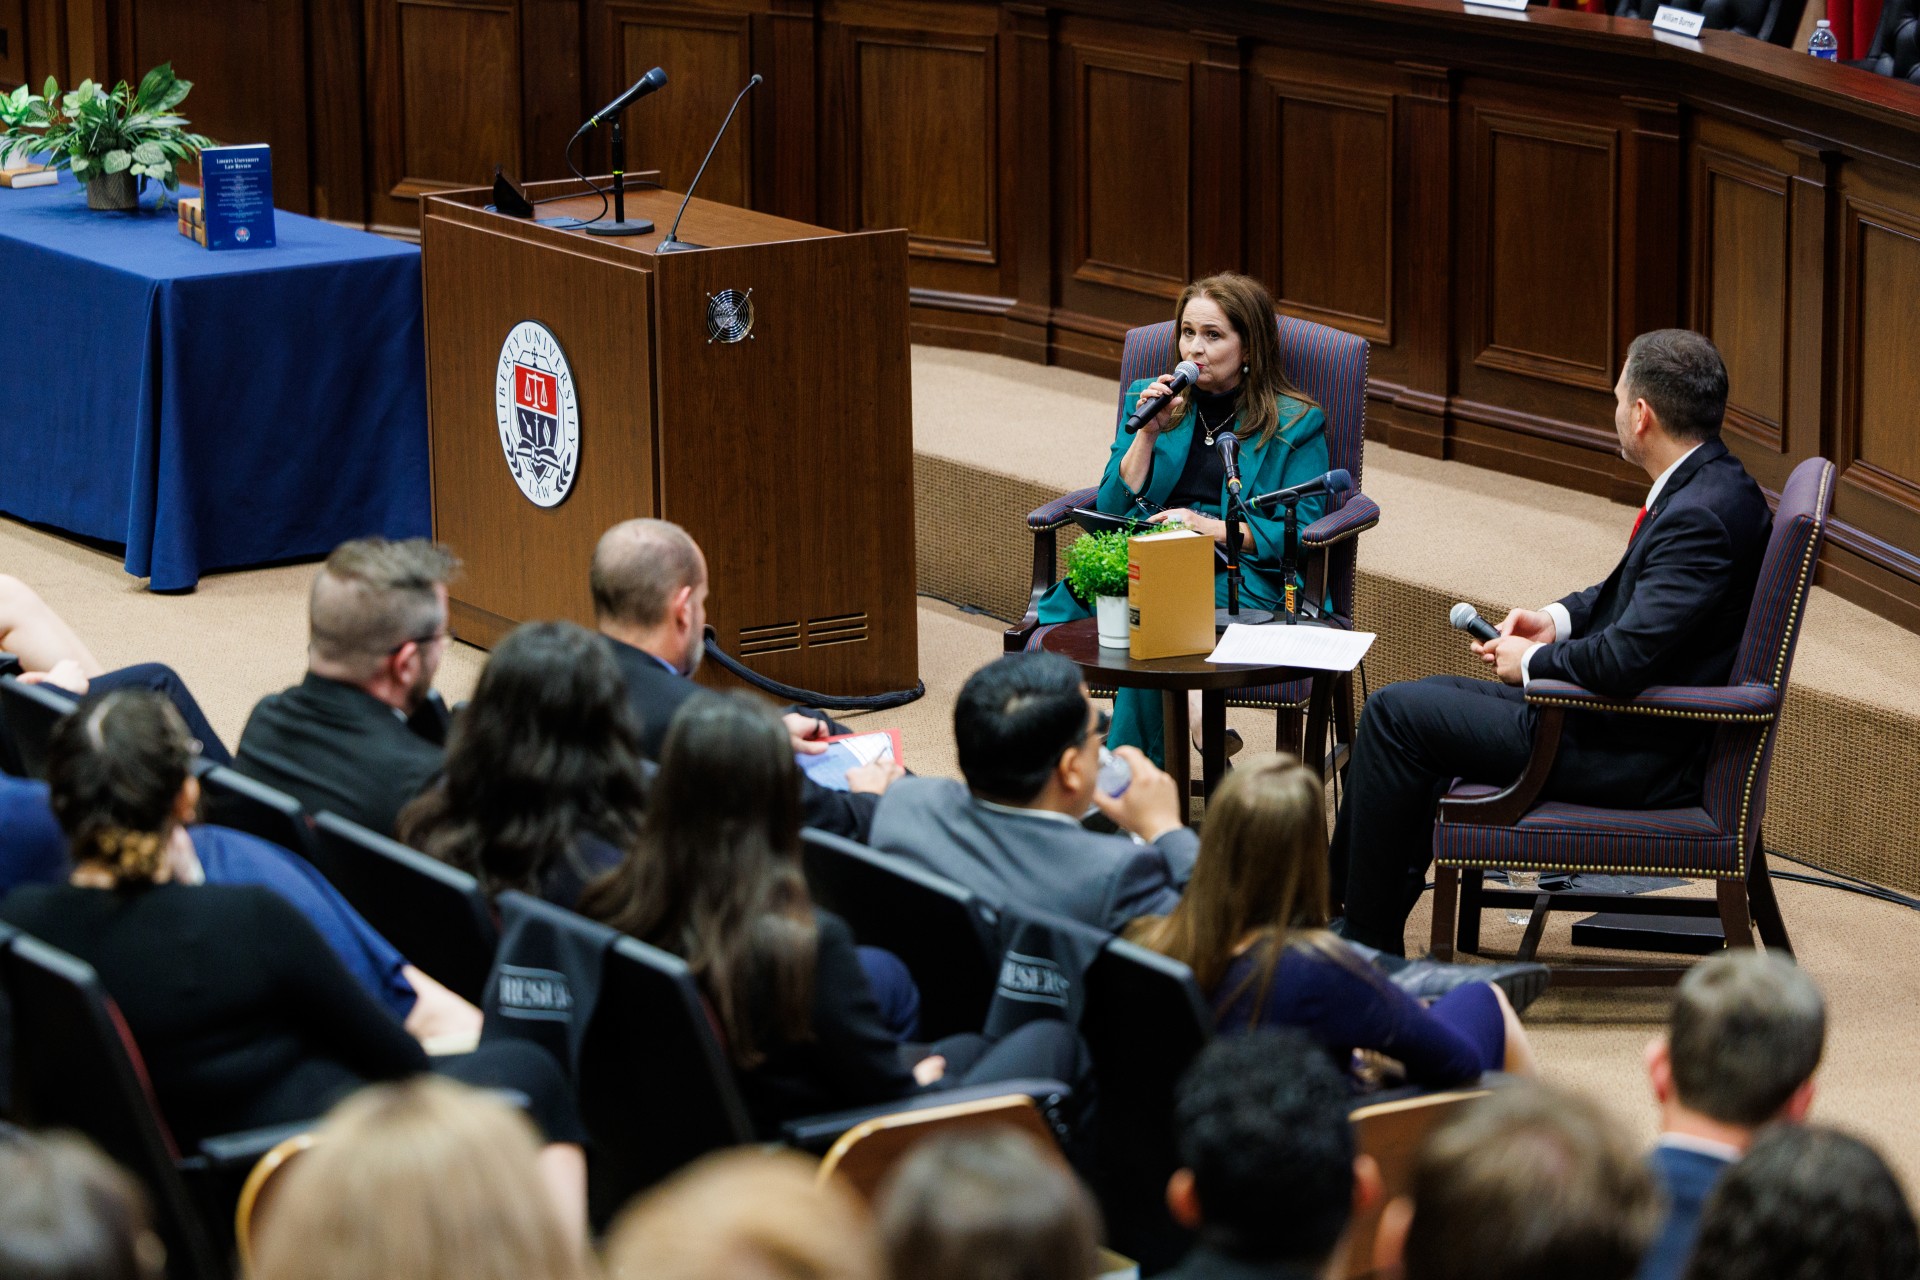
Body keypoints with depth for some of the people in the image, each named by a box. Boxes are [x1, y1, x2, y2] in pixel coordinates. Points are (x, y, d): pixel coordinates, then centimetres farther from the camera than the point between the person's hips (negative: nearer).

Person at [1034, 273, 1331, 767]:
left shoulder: (1295, 423, 9)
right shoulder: (1149, 399, 21)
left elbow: (1301, 533, -1)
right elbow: (1112, 510, 13)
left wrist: (1211, 528, -12)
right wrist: (1147, 433, 1)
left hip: (1243, 578, -4)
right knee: (1052, 618, -32)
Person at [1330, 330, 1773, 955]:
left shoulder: (1701, 515, -25)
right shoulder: (1710, 483, 6)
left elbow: (1627, 657, -30)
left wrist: (1533, 664, -13)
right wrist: (1557, 619, 7)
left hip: (1636, 758, -11)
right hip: (1637, 731, 11)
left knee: (1396, 714, -4)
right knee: (1427, 698, 20)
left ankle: (1368, 946, 6)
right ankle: (1351, 911, 22)